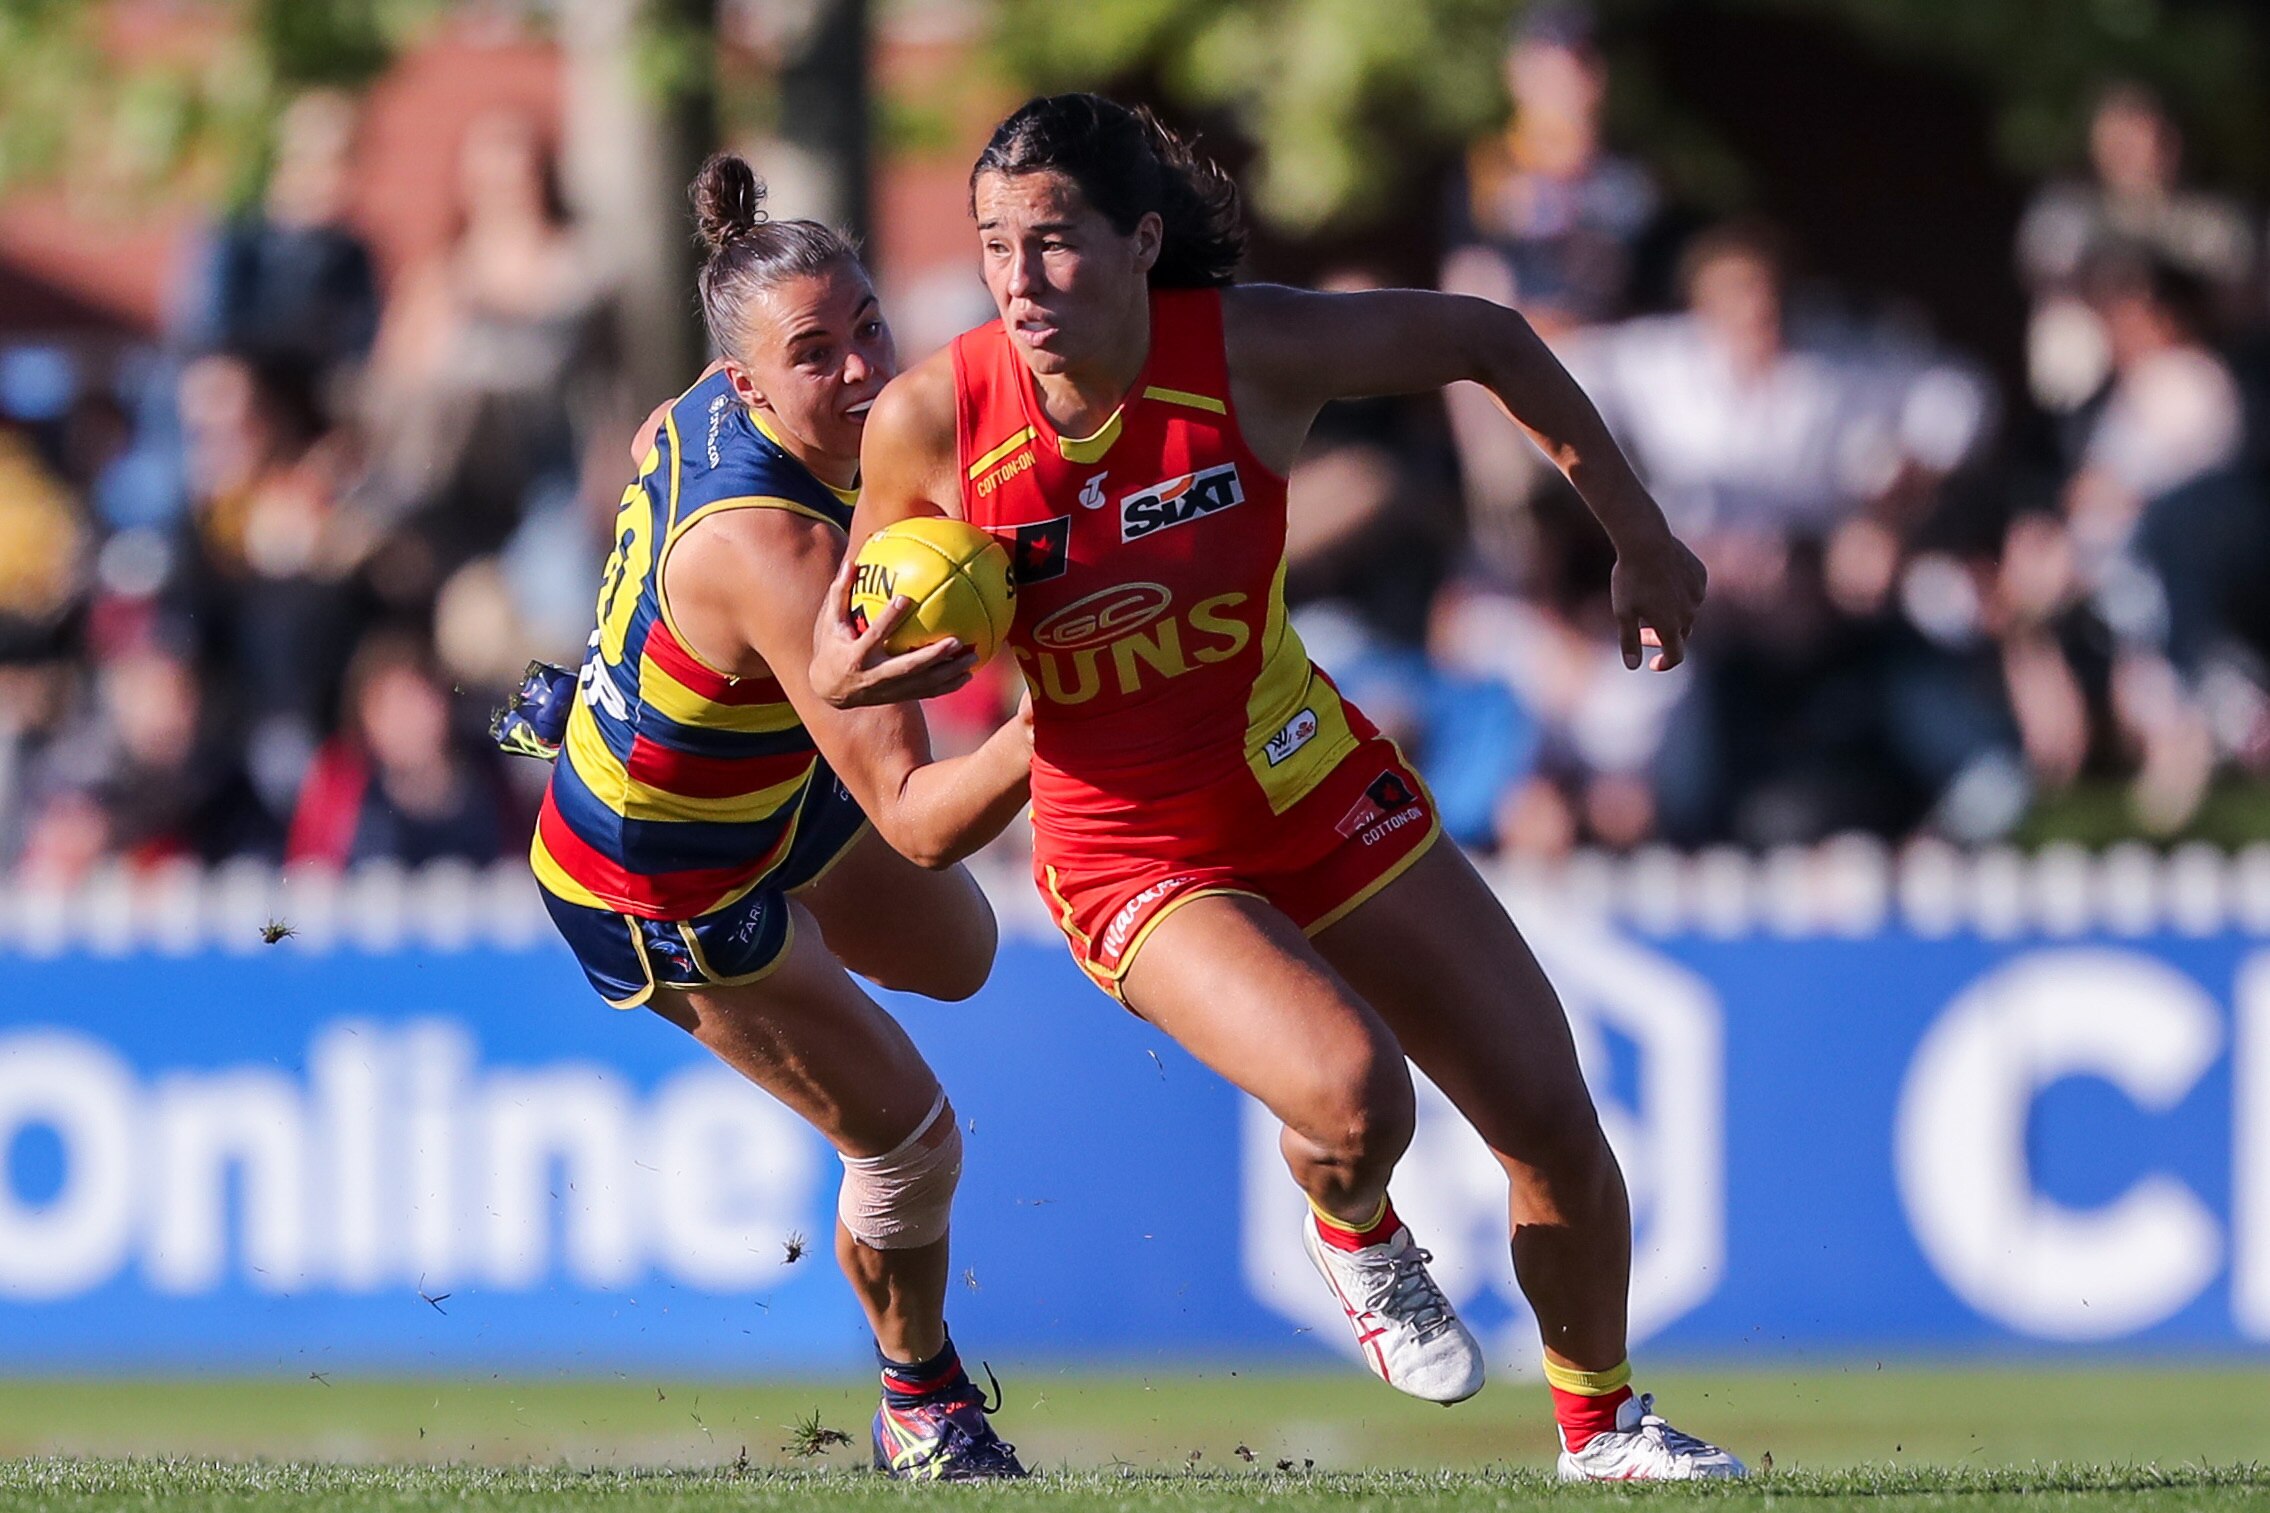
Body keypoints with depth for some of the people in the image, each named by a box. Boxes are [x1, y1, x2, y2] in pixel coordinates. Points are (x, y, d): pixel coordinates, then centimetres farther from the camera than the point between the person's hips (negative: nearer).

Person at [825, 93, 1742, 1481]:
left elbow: (1487, 341, -1)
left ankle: (1603, 1425, 30)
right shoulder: (931, 421, -19)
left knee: (1557, 1128, 4)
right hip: (1134, 857, -3)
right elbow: (861, 635, -1)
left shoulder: (1254, 352, -19)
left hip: (1316, 788, 3)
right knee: (1354, 1095, -29)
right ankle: (1356, 1235, 9)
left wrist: (1643, 542, 4)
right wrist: (846, 672, -26)